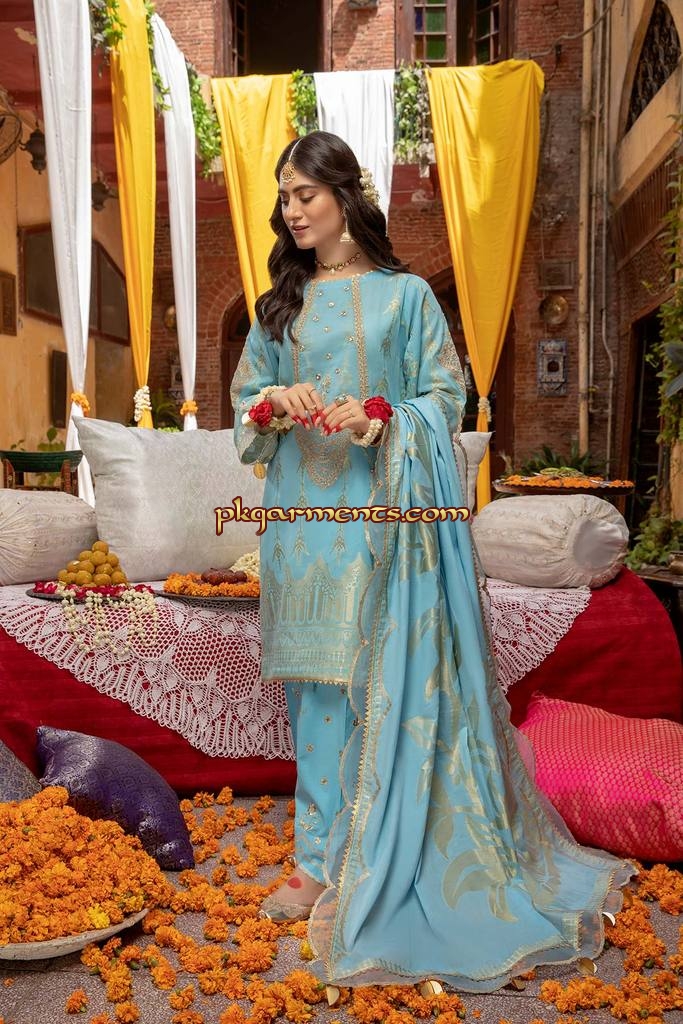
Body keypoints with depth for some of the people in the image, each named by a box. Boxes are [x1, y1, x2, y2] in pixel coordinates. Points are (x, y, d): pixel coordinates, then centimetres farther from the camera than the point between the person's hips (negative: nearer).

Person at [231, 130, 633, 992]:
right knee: (316, 681, 6)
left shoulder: (406, 295, 4)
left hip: (385, 508, -3)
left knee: (392, 677, -2)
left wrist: (382, 416, -16)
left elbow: (446, 395, 1)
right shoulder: (281, 302, 14)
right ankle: (321, 861, 18)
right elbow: (245, 401, 14)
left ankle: (390, 861, 13)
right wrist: (276, 406, -8)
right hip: (305, 511, 4)